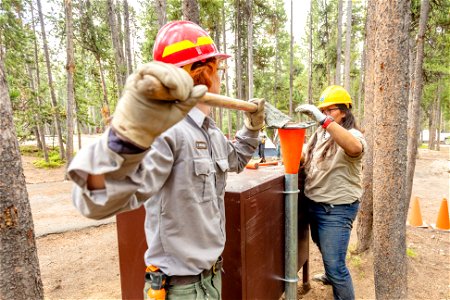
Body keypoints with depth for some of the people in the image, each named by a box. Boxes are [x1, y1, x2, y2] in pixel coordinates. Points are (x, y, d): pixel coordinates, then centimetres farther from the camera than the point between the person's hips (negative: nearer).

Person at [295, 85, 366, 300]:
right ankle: (332, 276, 56)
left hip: (337, 209, -8)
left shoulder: (352, 134, -16)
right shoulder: (319, 134, 7)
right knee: (326, 251, 29)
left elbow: (355, 148, -41)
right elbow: (306, 160, 17)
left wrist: (324, 120, -45)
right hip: (313, 204, 8)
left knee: (335, 263, -2)